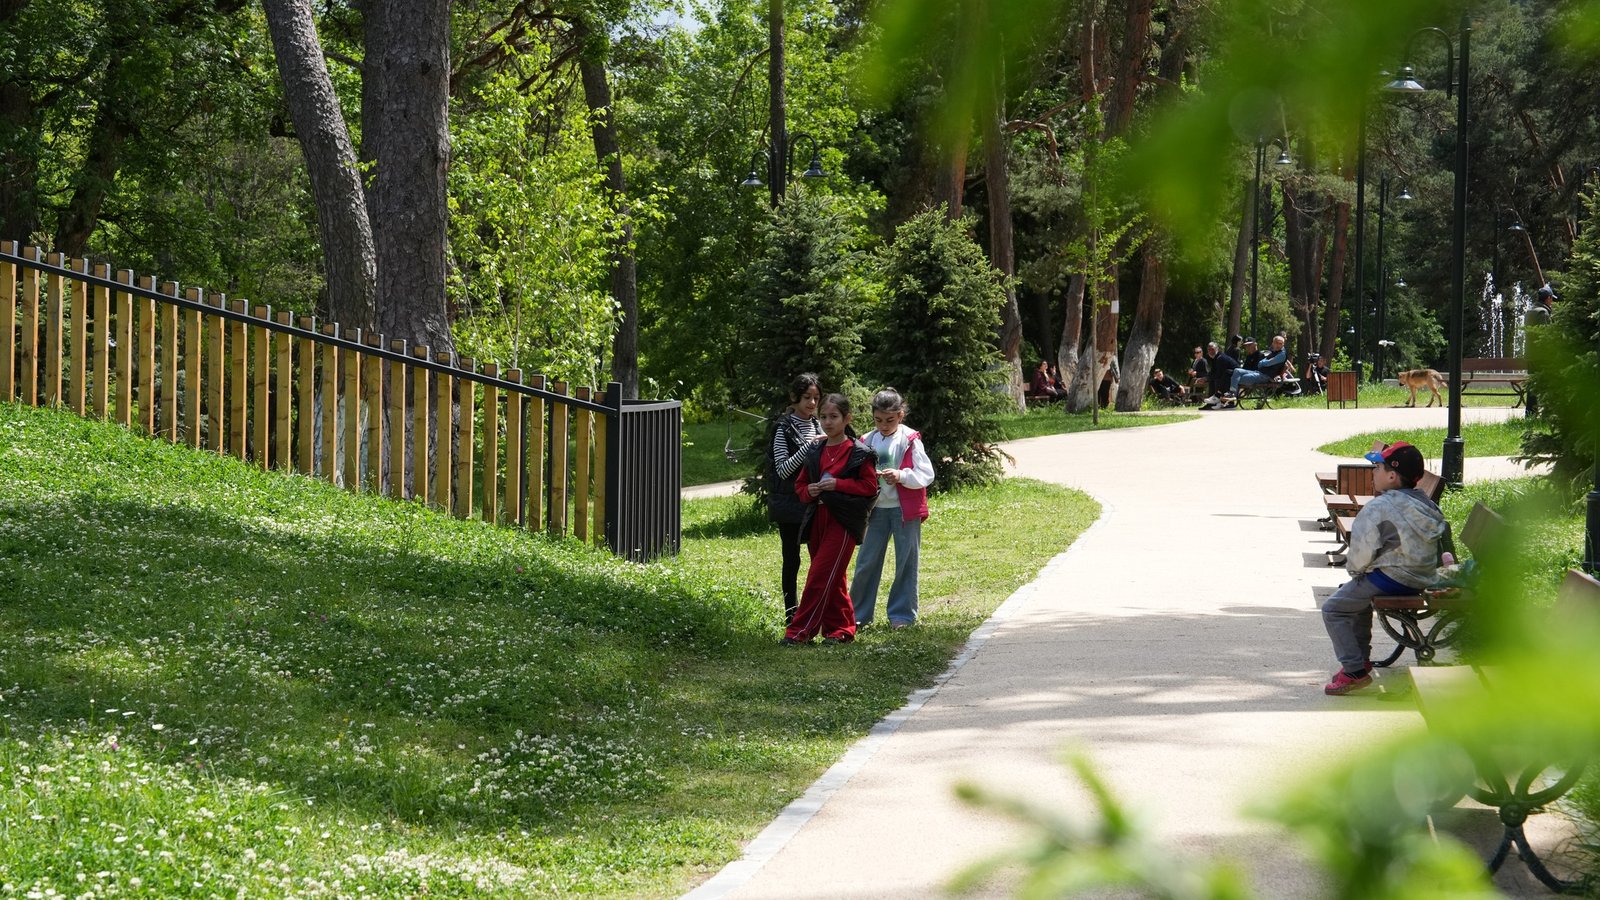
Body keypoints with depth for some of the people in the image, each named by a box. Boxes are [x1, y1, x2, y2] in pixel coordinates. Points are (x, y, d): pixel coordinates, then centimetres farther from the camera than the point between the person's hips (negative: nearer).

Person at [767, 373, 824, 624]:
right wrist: (808, 447, -22)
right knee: (792, 559, 1)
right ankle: (791, 613, 8)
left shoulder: (818, 427, 11)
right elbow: (782, 469, -13)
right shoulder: (784, 428, -6)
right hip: (790, 505, -5)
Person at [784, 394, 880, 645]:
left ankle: (800, 631, -10)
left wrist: (838, 485, -16)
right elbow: (800, 484, 20)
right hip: (817, 519, 6)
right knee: (832, 580, 11)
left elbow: (870, 485, -7)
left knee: (820, 576, -10)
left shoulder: (859, 452, -4)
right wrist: (808, 491, -4)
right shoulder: (815, 452, 13)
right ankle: (840, 628, 20)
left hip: (843, 521, -6)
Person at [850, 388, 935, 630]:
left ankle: (902, 614, 13)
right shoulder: (867, 442, 4)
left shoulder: (910, 441, -5)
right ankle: (858, 614, 13)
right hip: (876, 508, 3)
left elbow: (926, 474, -9)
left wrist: (901, 476, -24)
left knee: (906, 563, 3)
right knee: (866, 562, 4)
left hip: (904, 509, -3)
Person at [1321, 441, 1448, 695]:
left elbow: (1361, 554, -18)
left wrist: (1353, 569, 6)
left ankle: (1355, 671, -2)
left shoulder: (1378, 508, -19)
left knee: (1333, 609, 1)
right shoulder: (1424, 503, 7)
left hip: (1392, 579, -9)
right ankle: (1361, 657, 34)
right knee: (1358, 593, 32)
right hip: (1422, 579, 9)